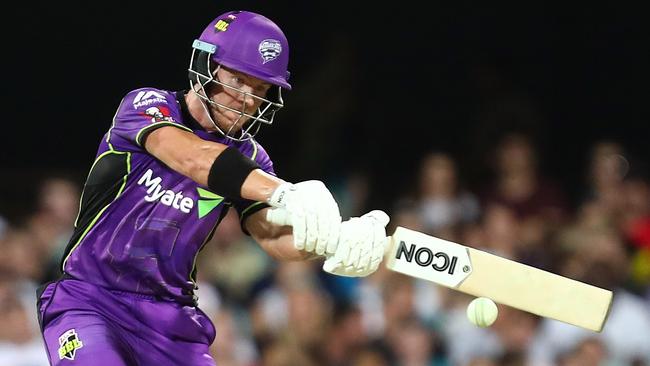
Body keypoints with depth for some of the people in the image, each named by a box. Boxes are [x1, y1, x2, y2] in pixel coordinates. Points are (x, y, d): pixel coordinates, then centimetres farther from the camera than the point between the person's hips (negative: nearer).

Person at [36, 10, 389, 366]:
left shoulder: (248, 159, 4)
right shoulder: (145, 104, -9)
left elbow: (273, 235, -12)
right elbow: (191, 157, -29)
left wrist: (331, 239, -35)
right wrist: (284, 193, -43)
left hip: (171, 316, 4)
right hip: (88, 297, -4)